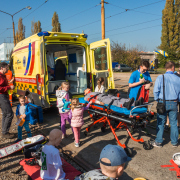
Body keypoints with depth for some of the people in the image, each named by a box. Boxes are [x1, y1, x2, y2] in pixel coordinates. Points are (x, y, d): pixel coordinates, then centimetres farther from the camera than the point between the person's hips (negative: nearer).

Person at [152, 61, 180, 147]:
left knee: (160, 123, 7)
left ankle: (158, 142, 15)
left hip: (163, 103, -2)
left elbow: (156, 91, -11)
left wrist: (157, 99, 5)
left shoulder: (160, 77, -9)